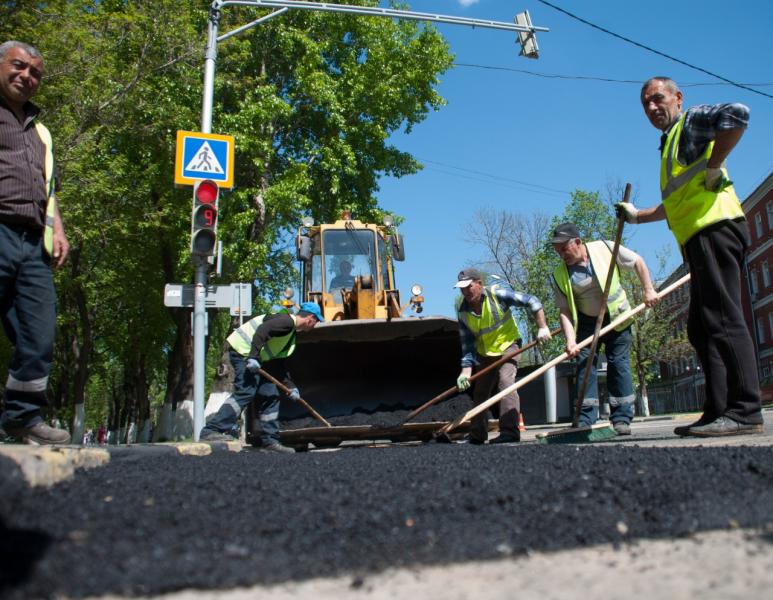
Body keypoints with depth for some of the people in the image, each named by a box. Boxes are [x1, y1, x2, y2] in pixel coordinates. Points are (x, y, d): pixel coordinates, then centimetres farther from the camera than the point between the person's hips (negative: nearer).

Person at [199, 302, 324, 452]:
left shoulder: (291, 335, 21)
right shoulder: (286, 320, -11)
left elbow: (278, 363, 24)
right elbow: (262, 330, -26)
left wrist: (291, 386, 20)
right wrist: (254, 357, -33)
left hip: (255, 359, 11)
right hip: (243, 351, -11)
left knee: (270, 396, 7)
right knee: (246, 392, -22)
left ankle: (270, 440, 10)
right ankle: (212, 430, -24)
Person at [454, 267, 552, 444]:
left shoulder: (497, 295, -23)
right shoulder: (462, 310, -11)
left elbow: (532, 302, -18)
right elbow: (467, 342, -9)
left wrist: (542, 327, -25)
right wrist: (466, 370, -18)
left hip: (508, 345, -5)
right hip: (485, 353, 5)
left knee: (505, 381, -26)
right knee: (479, 392, 10)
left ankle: (509, 432, -26)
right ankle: (477, 435, 24)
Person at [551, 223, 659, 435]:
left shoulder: (606, 248, -14)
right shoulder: (560, 275, -11)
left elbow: (638, 262, 0)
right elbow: (565, 311, -12)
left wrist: (648, 290, -7)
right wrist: (570, 340, -25)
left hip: (617, 317, -1)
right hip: (586, 323, 1)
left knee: (619, 365, -4)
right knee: (584, 365, -7)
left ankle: (622, 419, 1)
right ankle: (586, 420, -4)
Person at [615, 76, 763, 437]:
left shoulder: (692, 120, 4)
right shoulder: (670, 143, 30)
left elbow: (737, 114, -19)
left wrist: (714, 167, -14)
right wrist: (637, 216, 38)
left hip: (714, 227, -10)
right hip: (700, 237, 10)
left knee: (722, 319, -15)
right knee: (701, 328, 6)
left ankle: (745, 411, -16)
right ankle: (718, 412, 7)